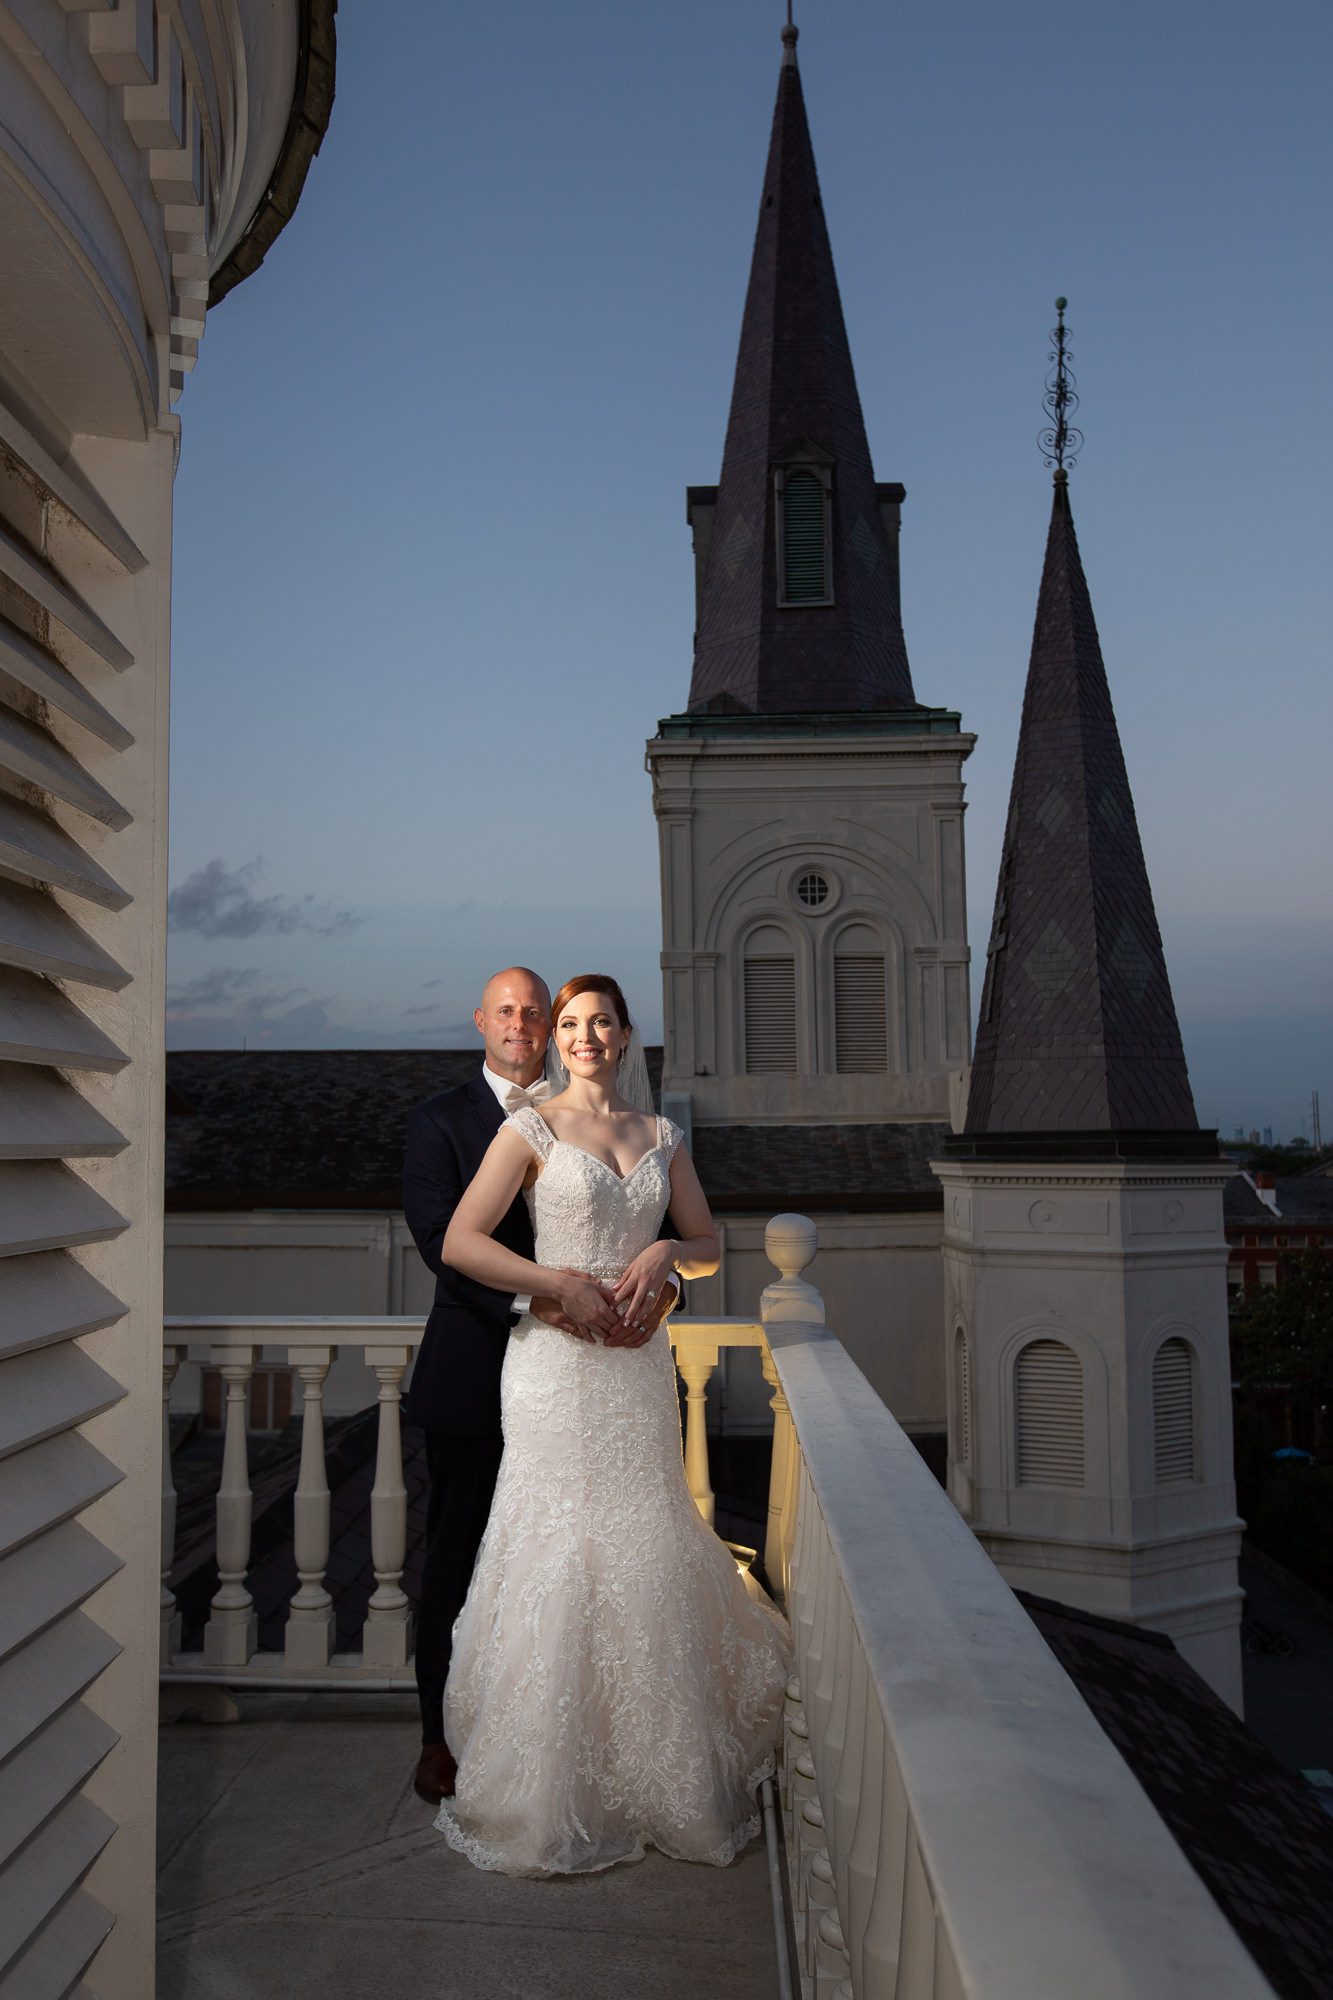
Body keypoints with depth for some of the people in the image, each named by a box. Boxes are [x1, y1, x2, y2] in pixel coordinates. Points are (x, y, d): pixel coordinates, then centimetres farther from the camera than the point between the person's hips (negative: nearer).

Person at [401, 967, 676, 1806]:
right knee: (458, 1558, 8)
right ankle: (443, 1736, 24)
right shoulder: (441, 1120, -2)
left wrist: (659, 1288, -19)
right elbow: (442, 1239, -14)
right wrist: (538, 1299, -27)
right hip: (475, 1371, -3)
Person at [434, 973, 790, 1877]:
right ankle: (547, 1787, 17)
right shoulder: (532, 1127, -2)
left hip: (639, 1366, 4)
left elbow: (709, 1244, 14)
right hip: (557, 1363, -4)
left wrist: (666, 1251, -8)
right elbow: (460, 1242, -9)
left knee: (645, 1553, 10)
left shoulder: (661, 1134, 10)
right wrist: (559, 1282, -15)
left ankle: (651, 1768, 29)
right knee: (558, 1558, 0)